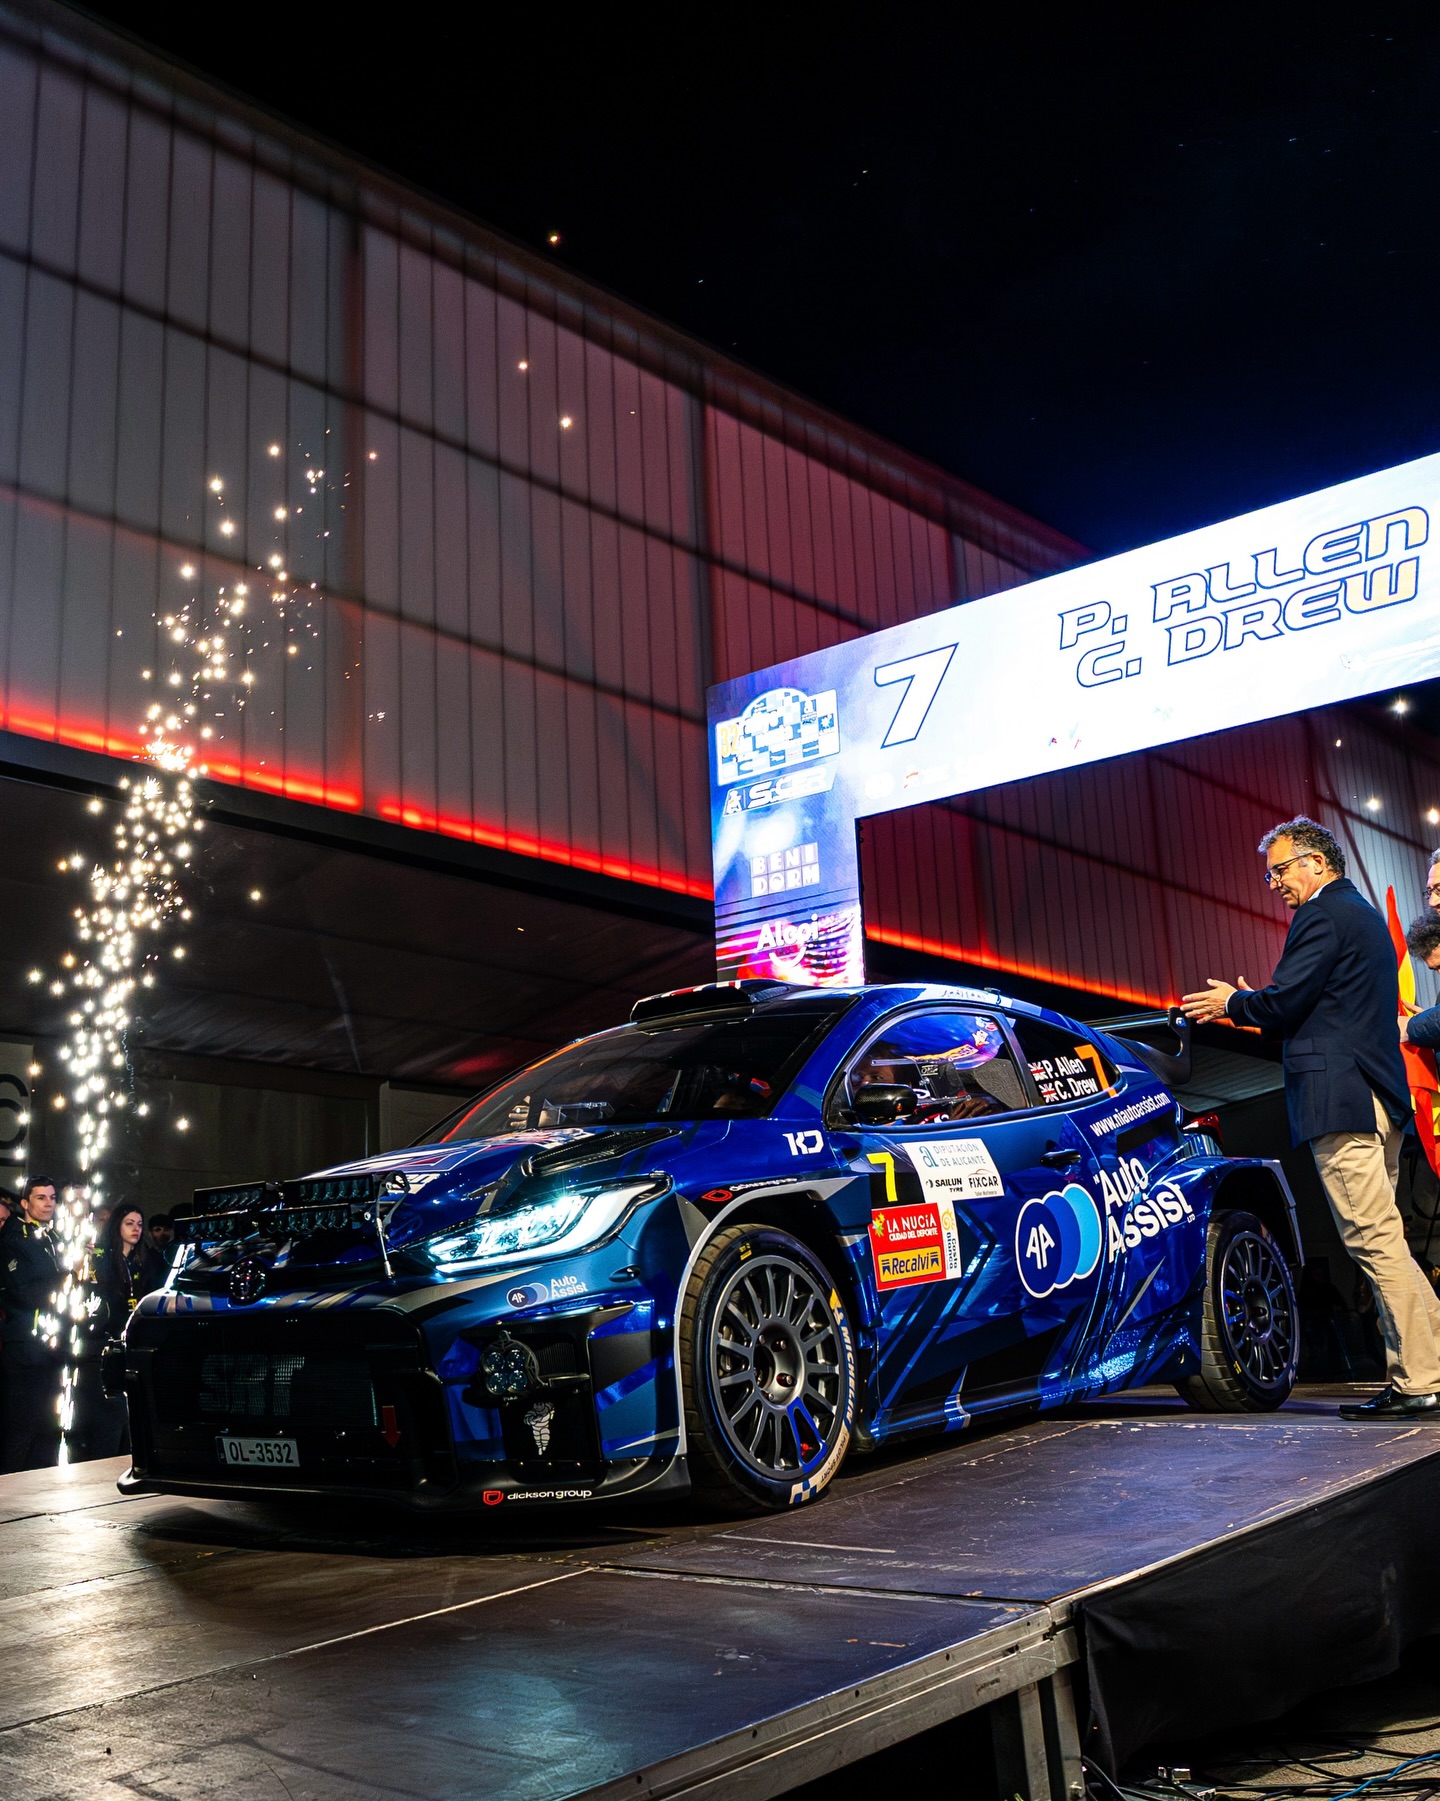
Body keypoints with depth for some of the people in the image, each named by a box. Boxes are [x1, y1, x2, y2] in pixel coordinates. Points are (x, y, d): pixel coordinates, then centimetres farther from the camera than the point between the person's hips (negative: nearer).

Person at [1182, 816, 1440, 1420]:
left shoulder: (1322, 915, -8)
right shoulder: (1363, 914, 24)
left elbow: (1285, 1001, -15)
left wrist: (1234, 1001, 4)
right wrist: (1248, 1006, 21)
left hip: (1340, 1098, -11)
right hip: (1379, 1097, 11)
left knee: (1375, 1240, -8)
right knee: (1382, 1240, 12)